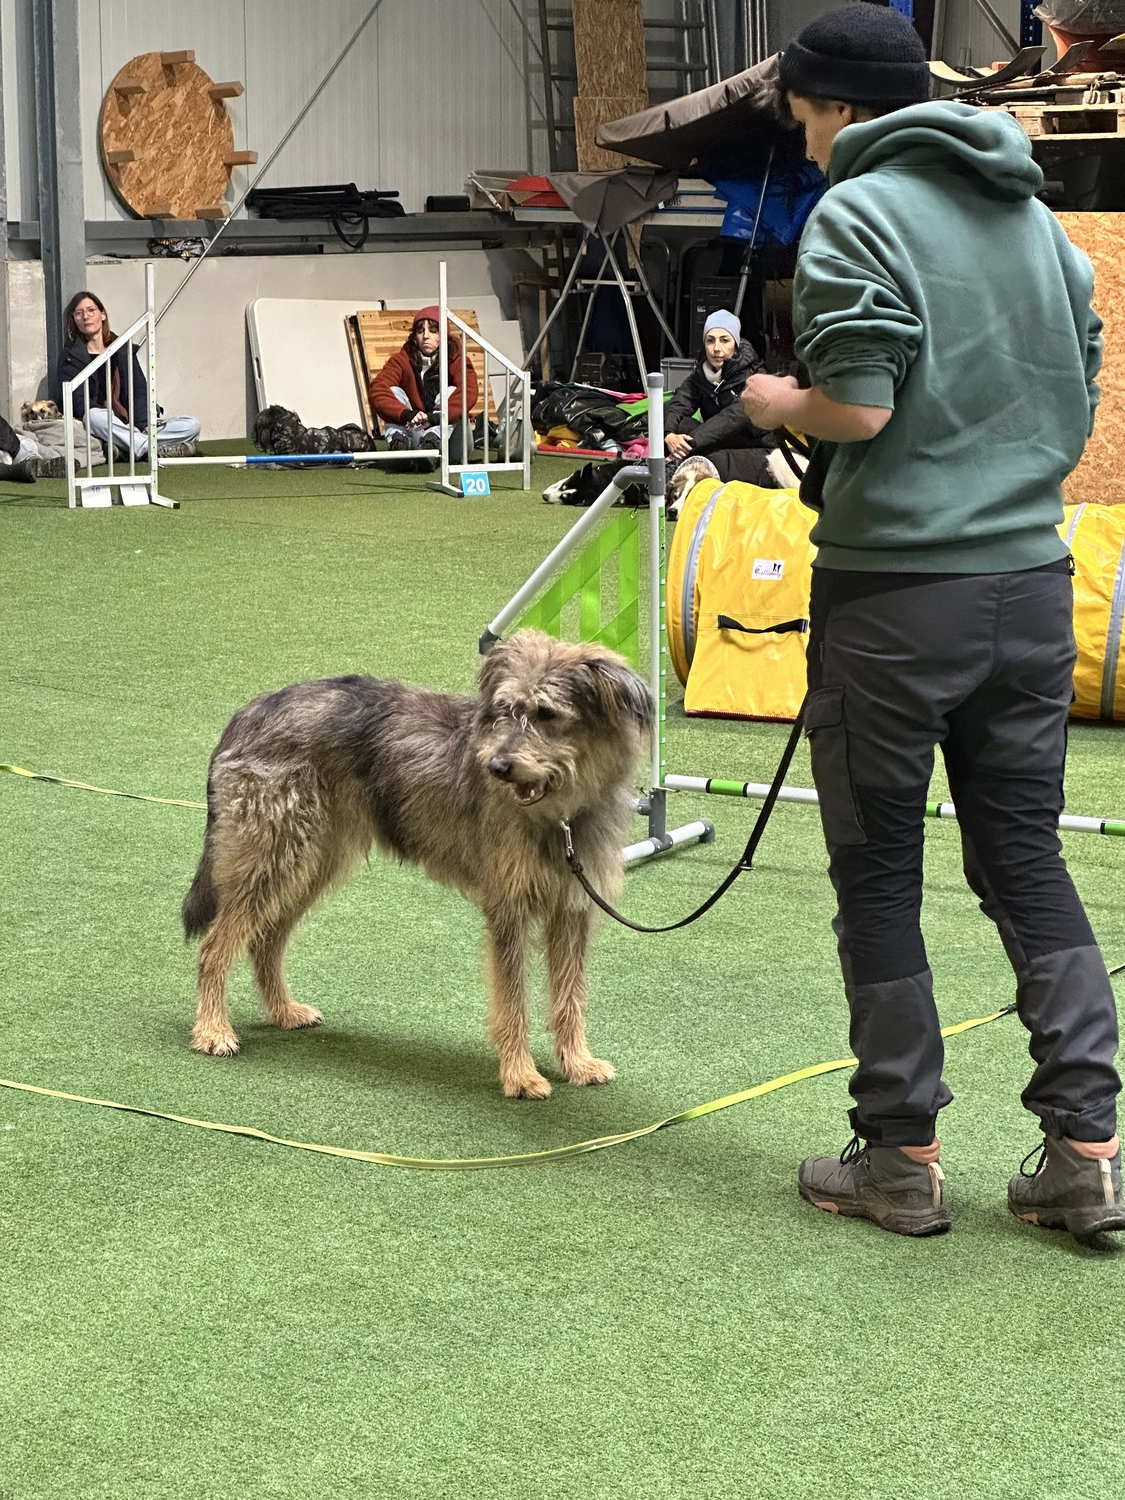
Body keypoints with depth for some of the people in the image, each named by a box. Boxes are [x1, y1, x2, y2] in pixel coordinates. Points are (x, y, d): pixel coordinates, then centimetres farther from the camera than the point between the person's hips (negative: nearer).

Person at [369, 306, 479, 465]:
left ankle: (432, 441, -47)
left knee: (451, 392, -22)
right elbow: (377, 391, -20)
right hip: (414, 432, 1)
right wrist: (407, 414, -38)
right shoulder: (402, 360, -3)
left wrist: (434, 417, -41)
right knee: (393, 391, -14)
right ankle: (398, 443, -40)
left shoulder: (455, 360, -6)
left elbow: (469, 392, -26)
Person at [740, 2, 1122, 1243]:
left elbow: (858, 404, -18)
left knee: (878, 872, 5)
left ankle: (901, 1156, 12)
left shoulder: (857, 215, -8)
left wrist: (781, 402, 1)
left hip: (895, 591, -6)